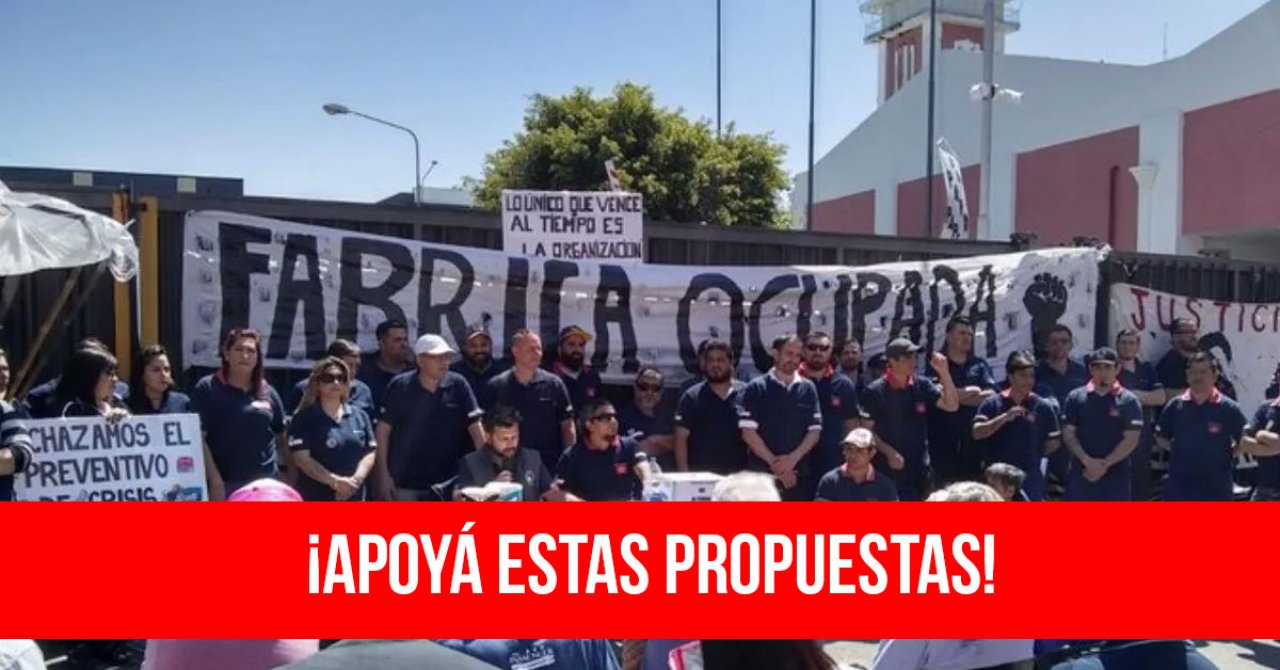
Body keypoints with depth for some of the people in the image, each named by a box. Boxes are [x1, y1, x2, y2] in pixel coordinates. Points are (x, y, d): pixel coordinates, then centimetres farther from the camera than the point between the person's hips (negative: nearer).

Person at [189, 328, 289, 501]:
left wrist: (288, 476, 8)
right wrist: (215, 481, -14)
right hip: (226, 484, -4)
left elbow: (281, 439, 15)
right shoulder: (207, 388, -2)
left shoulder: (268, 392, 9)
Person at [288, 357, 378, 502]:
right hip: (315, 499, -4)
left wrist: (355, 480, -11)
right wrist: (335, 481, -19)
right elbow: (301, 458, -11)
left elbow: (369, 453, 7)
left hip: (354, 498, 4)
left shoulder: (360, 416, 10)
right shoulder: (303, 419, -2)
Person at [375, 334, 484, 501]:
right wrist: (383, 473, -7)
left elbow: (475, 426, -5)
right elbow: (383, 429, -4)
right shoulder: (400, 386, -7)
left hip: (446, 481, 2)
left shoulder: (458, 385, -4)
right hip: (405, 480, -2)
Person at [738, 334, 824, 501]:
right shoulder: (756, 388, 0)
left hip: (800, 473, 3)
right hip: (762, 472, -2)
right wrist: (774, 462, -11)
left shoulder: (808, 388, 8)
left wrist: (793, 458, -10)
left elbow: (815, 431, 5)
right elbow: (748, 432, -5)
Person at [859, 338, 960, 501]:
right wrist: (889, 452, -18)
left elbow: (952, 405, -1)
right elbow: (867, 431, -6)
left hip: (920, 469, 5)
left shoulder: (922, 386, 5)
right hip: (890, 469, -5)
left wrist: (944, 373, -11)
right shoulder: (875, 391, -8)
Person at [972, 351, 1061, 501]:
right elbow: (977, 433, -13)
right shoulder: (993, 404, -1)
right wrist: (1004, 417, -21)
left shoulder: (1043, 407, 0)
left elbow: (1053, 443, 8)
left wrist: (1032, 457, 10)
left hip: (1030, 479, 0)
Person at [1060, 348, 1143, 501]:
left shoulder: (1128, 401, 0)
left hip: (1116, 476, -1)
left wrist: (1105, 464, -13)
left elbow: (1131, 439, -5)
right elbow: (1068, 434, 0)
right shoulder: (1076, 398, 4)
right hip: (1081, 474, 1)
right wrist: (1088, 461, -13)